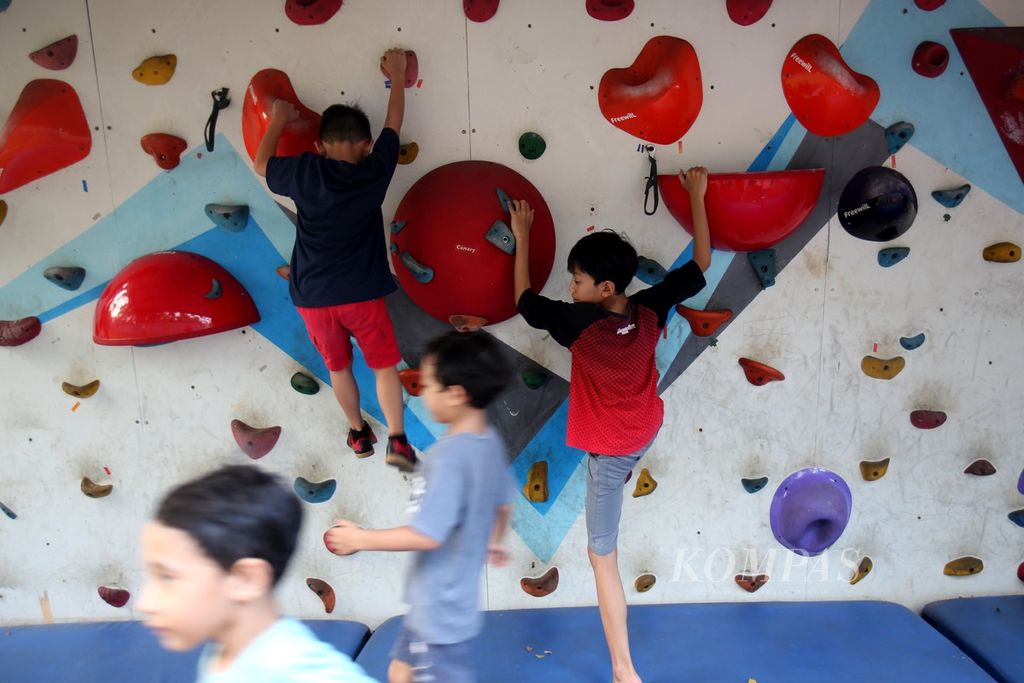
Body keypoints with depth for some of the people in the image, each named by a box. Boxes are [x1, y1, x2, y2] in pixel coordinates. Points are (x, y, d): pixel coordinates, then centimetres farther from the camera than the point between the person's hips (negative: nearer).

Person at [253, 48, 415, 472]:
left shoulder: (304, 174, -6)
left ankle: (358, 433, 33)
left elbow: (261, 164, 16)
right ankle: (397, 441, 6)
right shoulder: (374, 171, -7)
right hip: (361, 294, -2)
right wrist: (397, 76, 23)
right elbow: (394, 122, 9)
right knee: (385, 365, 11)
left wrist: (278, 121, 27)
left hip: (311, 298, 2)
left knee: (338, 367, 19)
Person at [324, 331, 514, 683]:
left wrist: (361, 538, -16)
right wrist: (491, 542, 30)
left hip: (438, 609, -9)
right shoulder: (490, 442, -2)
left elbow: (427, 535, -29)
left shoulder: (449, 456, -29)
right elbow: (503, 504, 11)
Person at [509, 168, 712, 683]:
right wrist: (697, 197, 8)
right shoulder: (650, 310, -14)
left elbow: (524, 300, -9)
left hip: (610, 451, -5)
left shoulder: (578, 323, -27)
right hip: (647, 432, 5)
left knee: (603, 554, 6)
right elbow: (701, 262, 0)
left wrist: (522, 237, -1)